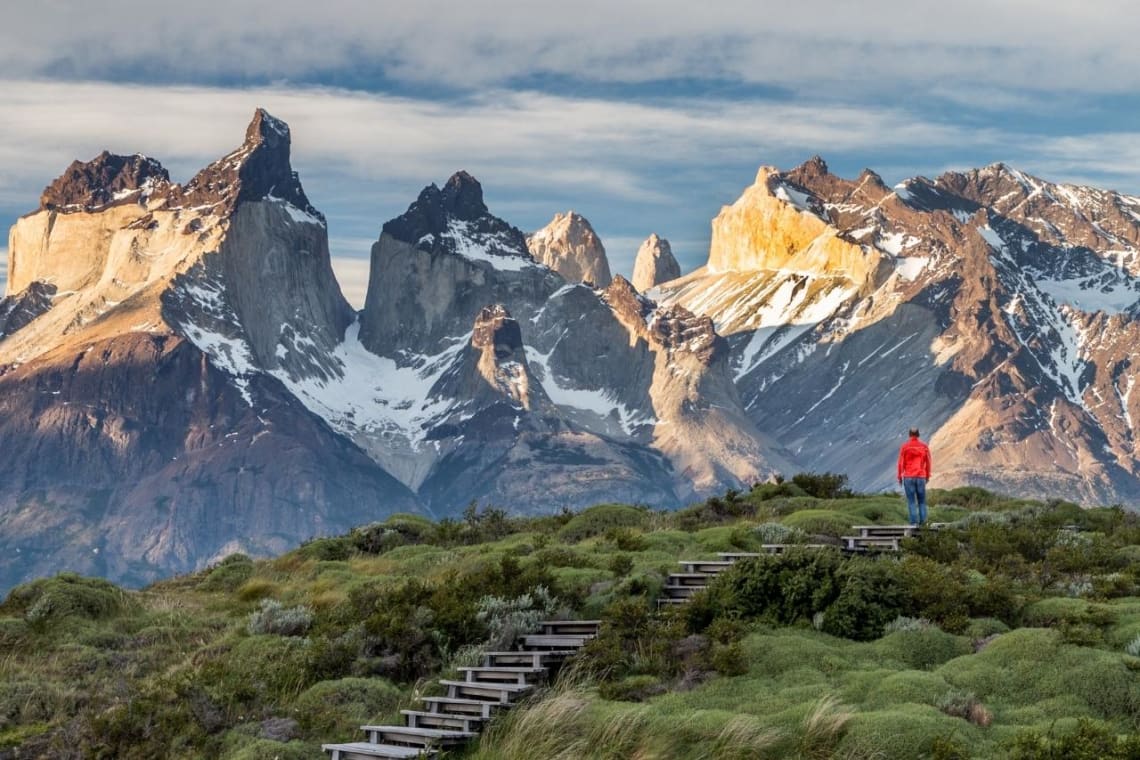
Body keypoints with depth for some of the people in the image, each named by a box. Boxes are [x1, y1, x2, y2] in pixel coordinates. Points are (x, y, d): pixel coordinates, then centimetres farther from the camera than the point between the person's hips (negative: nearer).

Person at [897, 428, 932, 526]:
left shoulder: (904, 447, -4)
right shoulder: (924, 447, 2)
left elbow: (901, 463, -4)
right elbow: (928, 463, 5)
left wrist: (899, 477, 5)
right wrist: (928, 476, 16)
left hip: (908, 477, -2)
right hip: (921, 477, 2)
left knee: (911, 500, 0)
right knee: (921, 500, 10)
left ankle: (914, 522, -7)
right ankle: (922, 522, 3)